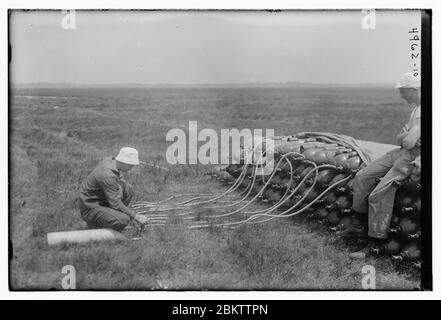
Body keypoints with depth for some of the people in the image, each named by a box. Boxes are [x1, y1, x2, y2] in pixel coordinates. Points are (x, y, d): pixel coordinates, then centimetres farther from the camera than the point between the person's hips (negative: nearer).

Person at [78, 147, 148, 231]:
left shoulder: (110, 160, -3)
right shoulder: (108, 176, -30)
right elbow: (115, 204, -27)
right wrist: (136, 216, -21)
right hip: (90, 209, -9)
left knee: (128, 189, 3)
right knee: (124, 220, -27)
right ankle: (95, 223, -2)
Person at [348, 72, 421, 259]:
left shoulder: (422, 112, -18)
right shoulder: (415, 109, 16)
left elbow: (409, 143, -25)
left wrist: (407, 138, -2)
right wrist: (404, 136, -5)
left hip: (413, 158, -10)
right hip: (401, 153, 10)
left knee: (379, 194, -17)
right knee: (362, 177, 5)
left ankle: (373, 245, -9)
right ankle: (368, 222, 13)